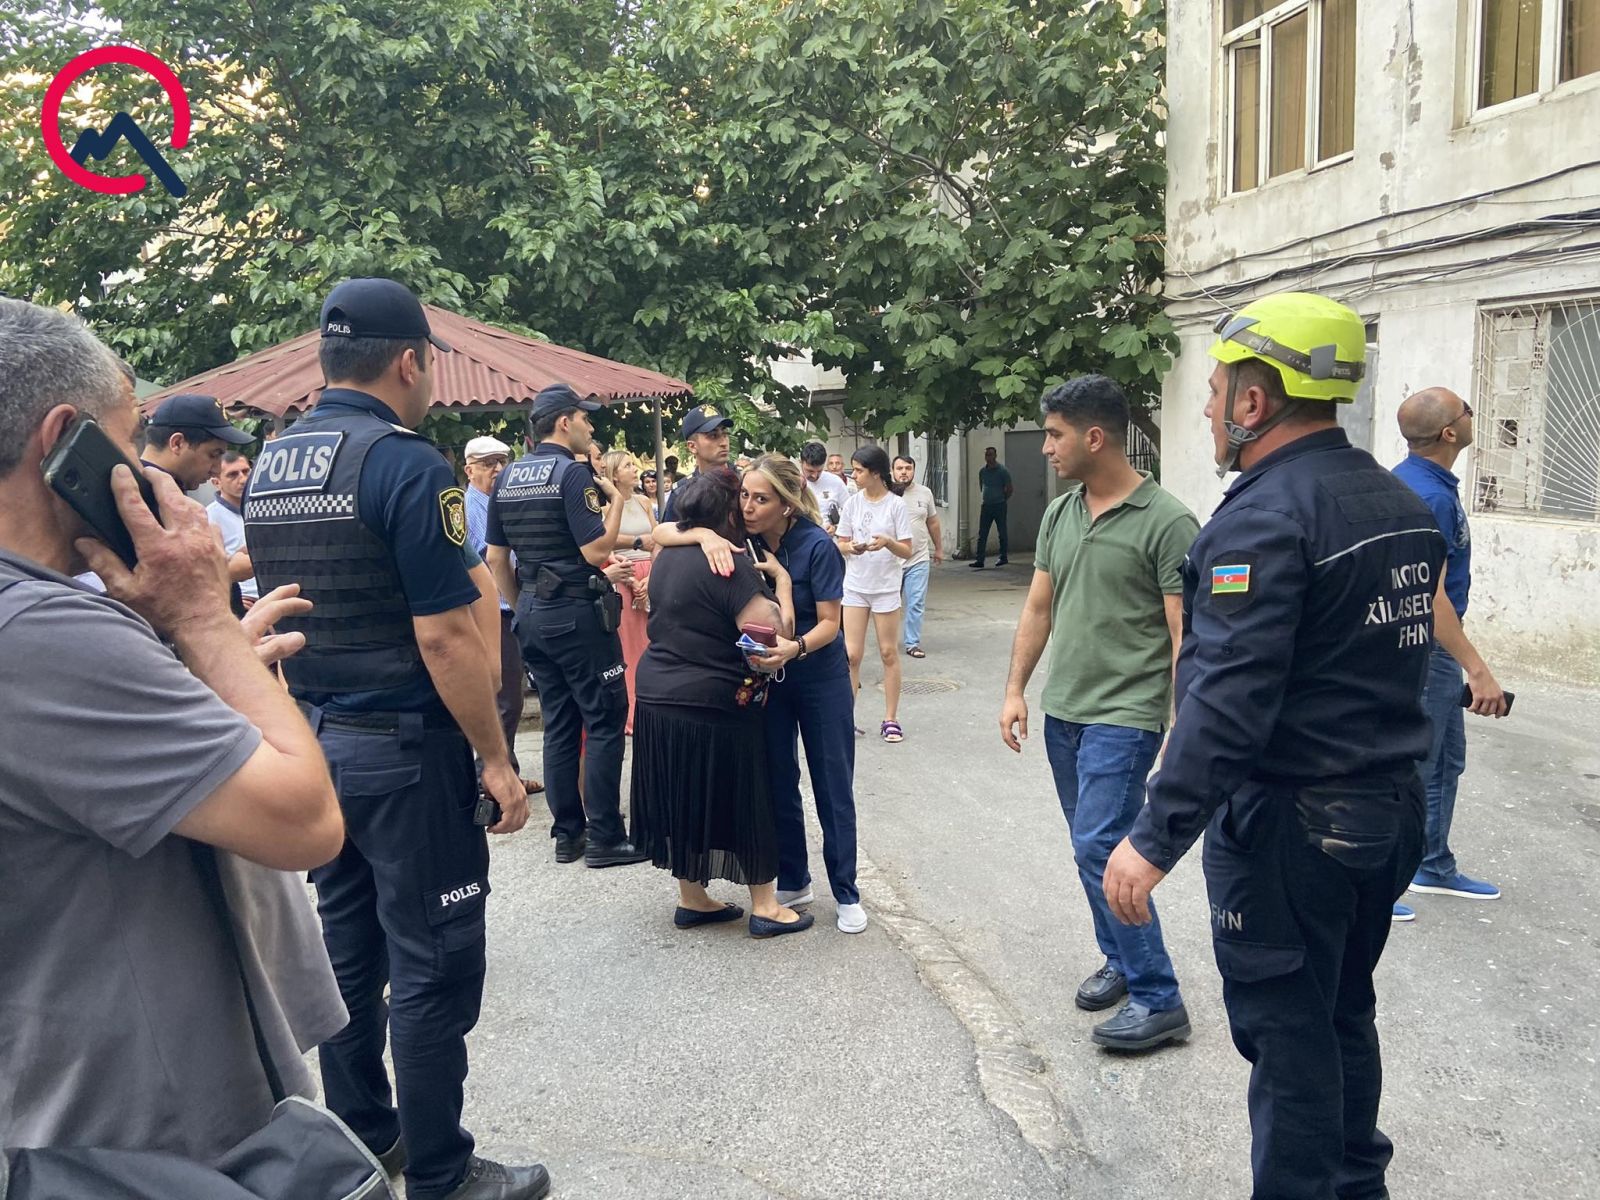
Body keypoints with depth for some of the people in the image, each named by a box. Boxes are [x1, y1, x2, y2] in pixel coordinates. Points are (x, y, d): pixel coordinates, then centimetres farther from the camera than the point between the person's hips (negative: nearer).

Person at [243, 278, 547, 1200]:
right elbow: (446, 637, -21)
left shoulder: (270, 463, 8)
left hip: (312, 737, 9)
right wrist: (497, 760, -14)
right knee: (433, 963, 3)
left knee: (348, 946, 19)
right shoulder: (406, 464, -18)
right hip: (404, 747, -8)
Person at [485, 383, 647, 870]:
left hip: (533, 614, 8)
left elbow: (496, 558, 13)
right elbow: (596, 551, -18)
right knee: (604, 721, -1)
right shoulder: (573, 472, -13)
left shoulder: (507, 478, 10)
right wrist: (615, 499, -6)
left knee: (559, 723, 12)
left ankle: (566, 833, 17)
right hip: (578, 612, -8)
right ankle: (604, 838, 1)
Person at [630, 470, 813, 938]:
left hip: (657, 697, 8)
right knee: (741, 803, 5)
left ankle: (692, 900, 27)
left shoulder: (669, 556, 9)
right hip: (712, 709, -8)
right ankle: (765, 908, 15)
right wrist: (781, 579, -8)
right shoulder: (730, 565, -17)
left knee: (684, 801, 17)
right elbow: (774, 634, -21)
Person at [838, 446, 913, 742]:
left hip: (886, 587, -2)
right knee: (852, 654, -1)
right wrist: (850, 548, -15)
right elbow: (840, 544, 6)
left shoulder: (896, 505, -7)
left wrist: (888, 542, -25)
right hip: (855, 586, 2)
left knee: (889, 653, 4)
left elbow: (907, 551, -6)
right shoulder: (852, 503, 2)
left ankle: (890, 719, 12)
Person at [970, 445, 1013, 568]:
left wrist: (1002, 500, 3)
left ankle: (1003, 557, 16)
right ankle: (979, 560, -2)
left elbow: (1009, 489, -3)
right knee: (982, 534, -1)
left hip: (999, 506, -5)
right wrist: (984, 498, 14)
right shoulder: (982, 471, 8)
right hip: (985, 506, 5)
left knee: (1002, 533, 5)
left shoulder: (1002, 471, -7)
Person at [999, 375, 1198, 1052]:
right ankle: (1120, 960, 32)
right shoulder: (1059, 514, 8)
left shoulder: (1166, 522, -13)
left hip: (1124, 716, -7)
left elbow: (1185, 634, -14)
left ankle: (1157, 999, 0)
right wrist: (1016, 689, 11)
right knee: (1093, 847, 15)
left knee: (1099, 849, -12)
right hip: (1062, 711, 7)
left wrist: (1182, 728, -16)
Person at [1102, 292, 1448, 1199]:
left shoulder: (1266, 517, -20)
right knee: (1345, 1013, 22)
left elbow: (1228, 702, -28)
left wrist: (1157, 841, -27)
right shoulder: (1401, 505, 8)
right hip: (1390, 810, 9)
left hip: (1288, 824, -9)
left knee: (1285, 1028, 5)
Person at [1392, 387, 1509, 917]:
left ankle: (1435, 868, 31)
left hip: (1431, 647, 10)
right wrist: (1478, 670, -25)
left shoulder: (1408, 478, 7)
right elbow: (1432, 599, -27)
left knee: (1447, 760, 19)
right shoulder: (1431, 498, -25)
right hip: (1425, 648, -10)